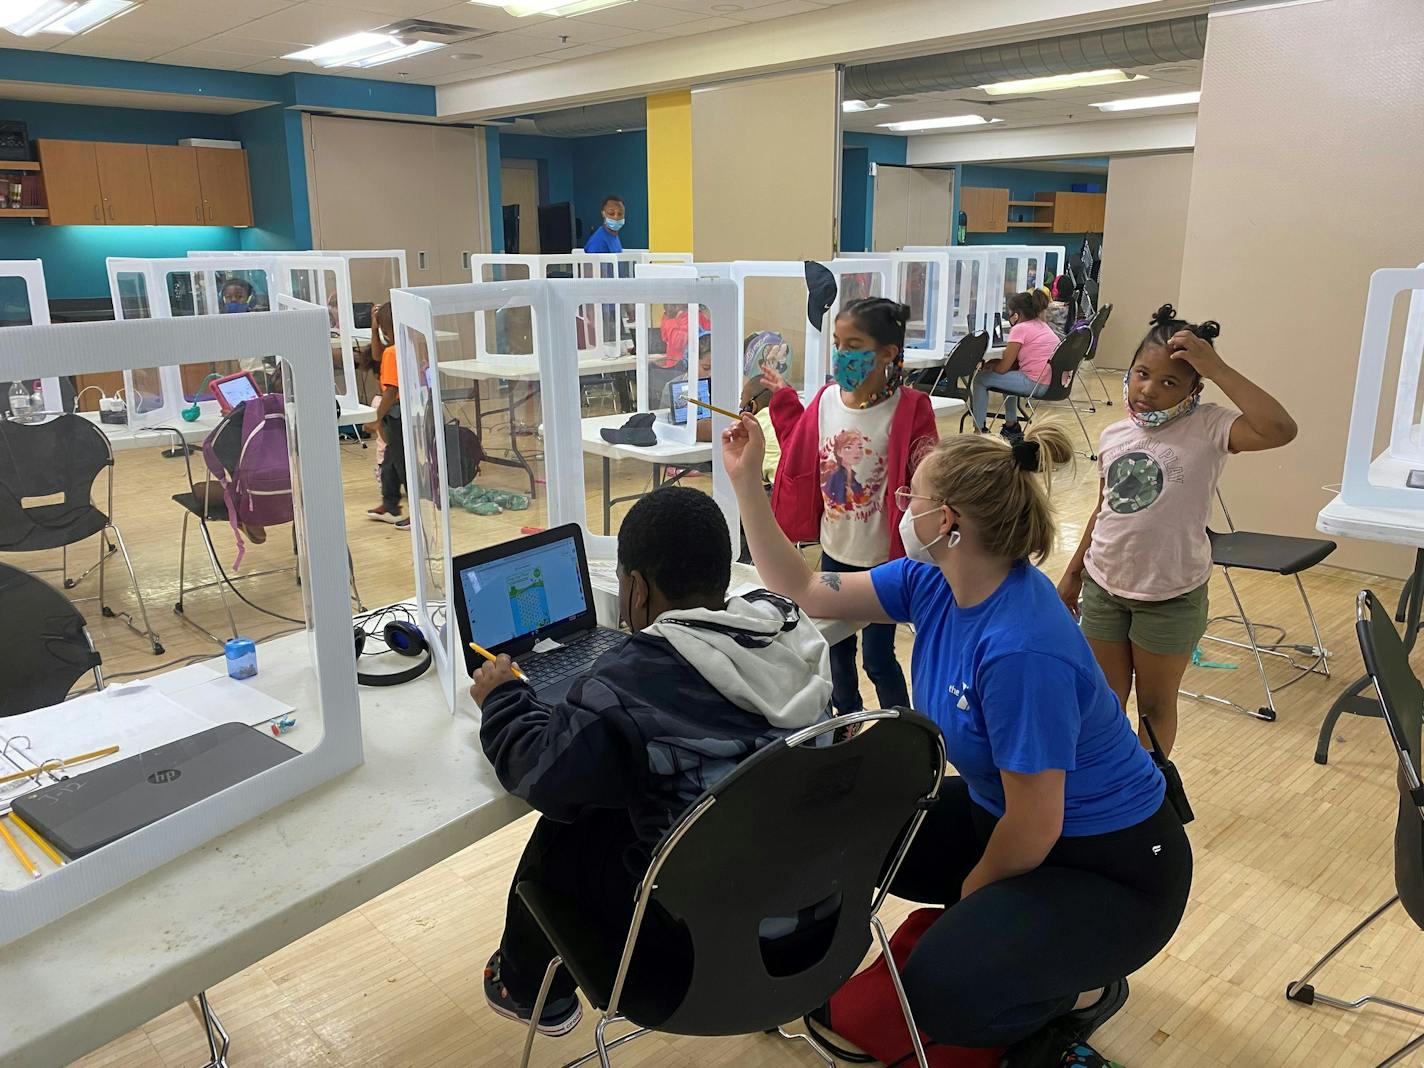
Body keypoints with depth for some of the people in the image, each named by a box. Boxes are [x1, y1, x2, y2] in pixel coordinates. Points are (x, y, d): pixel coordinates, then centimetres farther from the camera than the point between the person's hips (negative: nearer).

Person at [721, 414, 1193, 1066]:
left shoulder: (1022, 650, -35)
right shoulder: (934, 581, -10)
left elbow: (1035, 827, -27)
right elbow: (803, 592, -3)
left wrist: (971, 892, -7)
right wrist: (747, 481, -10)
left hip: (1115, 870, -8)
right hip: (1004, 814, 8)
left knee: (940, 995, -23)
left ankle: (1084, 992, 8)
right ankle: (998, 918, 18)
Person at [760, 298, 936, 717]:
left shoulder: (908, 410, -18)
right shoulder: (826, 399, -3)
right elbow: (799, 456, 12)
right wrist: (783, 399, 15)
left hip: (882, 559, -5)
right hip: (835, 551, 6)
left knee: (878, 657, 6)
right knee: (837, 650, 20)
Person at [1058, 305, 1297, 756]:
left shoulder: (1208, 429, -14)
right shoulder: (1113, 436, 1)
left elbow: (1280, 429, -34)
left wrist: (1217, 369, -30)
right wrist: (1073, 573, 16)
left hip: (1171, 598, -4)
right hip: (1103, 587, 4)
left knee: (1155, 706, 15)